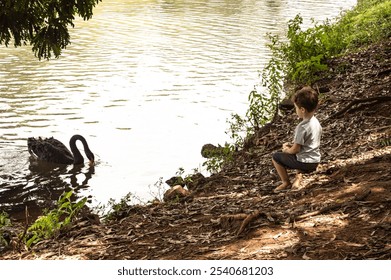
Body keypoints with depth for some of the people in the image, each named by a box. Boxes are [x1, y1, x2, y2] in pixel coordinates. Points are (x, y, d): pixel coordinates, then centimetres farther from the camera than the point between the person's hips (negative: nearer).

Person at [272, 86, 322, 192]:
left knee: (276, 156, 7)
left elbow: (296, 149, -18)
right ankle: (298, 177, 17)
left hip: (305, 163, -8)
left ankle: (286, 183, 11)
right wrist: (291, 145, 12)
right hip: (315, 161, 8)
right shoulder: (316, 122, 4)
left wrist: (287, 150, 2)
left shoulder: (302, 127, -22)